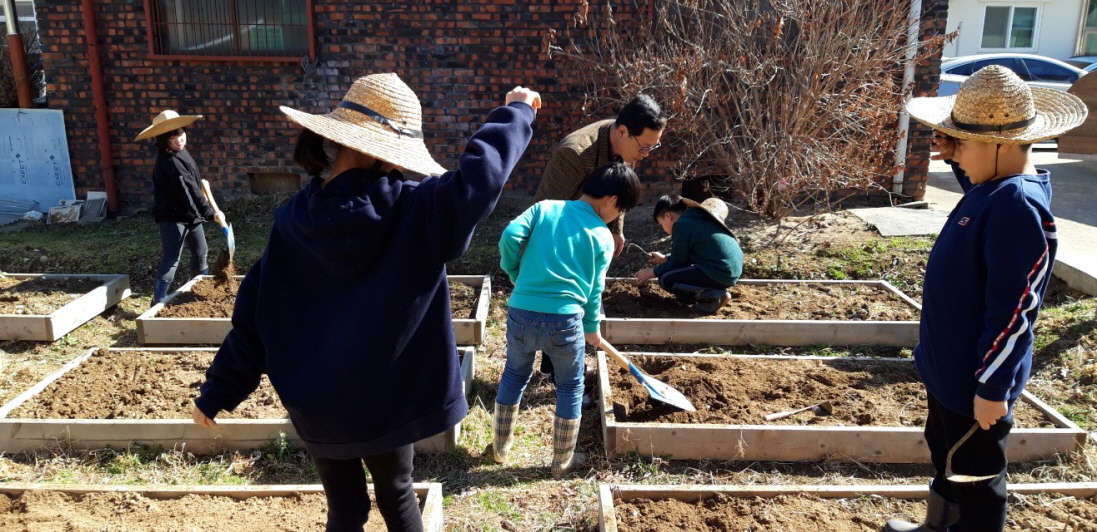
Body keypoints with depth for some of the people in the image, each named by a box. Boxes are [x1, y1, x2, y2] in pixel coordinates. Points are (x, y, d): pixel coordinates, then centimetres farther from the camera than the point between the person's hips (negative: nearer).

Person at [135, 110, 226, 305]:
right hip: (172, 216, -10)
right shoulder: (169, 161, -24)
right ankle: (158, 302, -9)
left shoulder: (180, 152, 6)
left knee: (200, 253, 21)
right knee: (171, 260, -12)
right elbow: (187, 189, -31)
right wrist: (210, 213, -35)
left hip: (190, 213, 10)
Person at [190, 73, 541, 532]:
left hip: (316, 404, 2)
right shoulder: (412, 211, -19)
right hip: (387, 396, -2)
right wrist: (516, 113, -7)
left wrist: (217, 394, 6)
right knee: (396, 494, 23)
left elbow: (253, 315, -4)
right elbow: (478, 176, -24)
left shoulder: (295, 219, -8)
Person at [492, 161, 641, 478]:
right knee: (570, 388, 20)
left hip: (521, 312, 3)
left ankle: (501, 446, 41)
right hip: (565, 320, -2)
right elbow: (594, 290, 7)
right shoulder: (603, 237, 5)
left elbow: (510, 235, -6)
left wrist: (516, 274, 10)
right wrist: (592, 330, 22)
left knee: (514, 377, 26)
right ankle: (563, 462, 30)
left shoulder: (544, 208, 8)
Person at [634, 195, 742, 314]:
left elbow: (677, 263, -4)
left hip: (721, 273, -10)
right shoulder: (696, 217, 16)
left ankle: (713, 296, -5)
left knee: (666, 279, -6)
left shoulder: (682, 225, -11)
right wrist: (665, 258, 32)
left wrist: (653, 272, 9)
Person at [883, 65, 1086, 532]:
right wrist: (957, 158, 11)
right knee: (945, 455, 28)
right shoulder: (992, 186, 1)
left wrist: (992, 387, -22)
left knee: (976, 476, 8)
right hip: (949, 367, 10)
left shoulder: (1018, 207, -27)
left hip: (976, 379, -10)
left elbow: (1013, 309, -27)